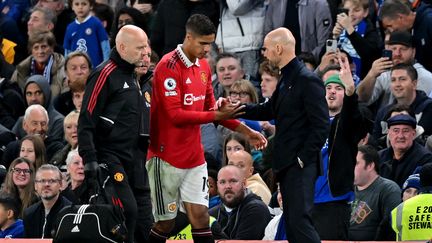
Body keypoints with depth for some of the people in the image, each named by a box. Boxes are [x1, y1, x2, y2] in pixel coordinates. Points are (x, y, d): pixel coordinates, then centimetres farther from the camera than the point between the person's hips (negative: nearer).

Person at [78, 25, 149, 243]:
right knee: (127, 209, -18)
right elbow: (86, 120, -15)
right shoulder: (105, 74, -11)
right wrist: (90, 160, -20)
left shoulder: (131, 77, 18)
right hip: (107, 156, -9)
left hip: (128, 157, 9)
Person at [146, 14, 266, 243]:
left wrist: (246, 131, 12)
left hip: (195, 157, 6)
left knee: (200, 215, -2)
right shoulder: (168, 66, -15)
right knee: (166, 222, 1)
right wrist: (216, 116, -24)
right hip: (167, 158, -6)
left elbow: (210, 109, 19)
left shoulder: (203, 66, 9)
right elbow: (175, 115, -21)